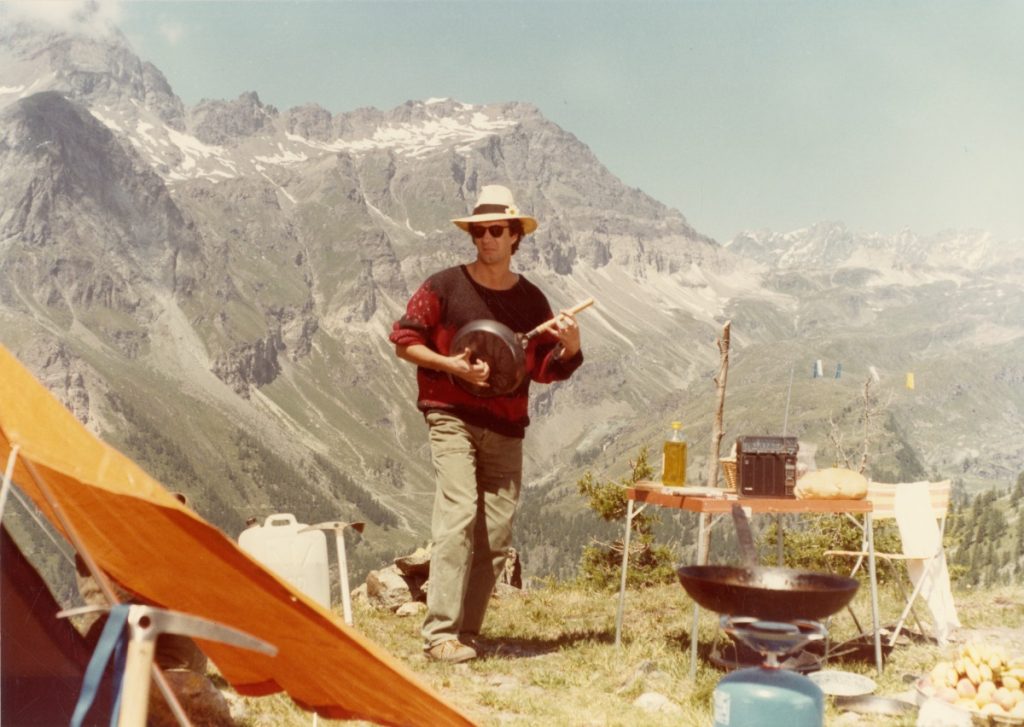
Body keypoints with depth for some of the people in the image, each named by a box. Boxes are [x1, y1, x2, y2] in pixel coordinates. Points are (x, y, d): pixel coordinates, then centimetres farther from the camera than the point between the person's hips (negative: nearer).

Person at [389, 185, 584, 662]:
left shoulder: (531, 300, 10)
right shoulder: (445, 286, 0)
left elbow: (546, 370, 11)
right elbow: (403, 340, 0)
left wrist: (570, 348, -10)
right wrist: (451, 365, -14)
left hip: (506, 428, 4)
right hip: (452, 419, -4)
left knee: (496, 533, 2)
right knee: (458, 515, -16)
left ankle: (467, 632, 13)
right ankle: (440, 633, -12)